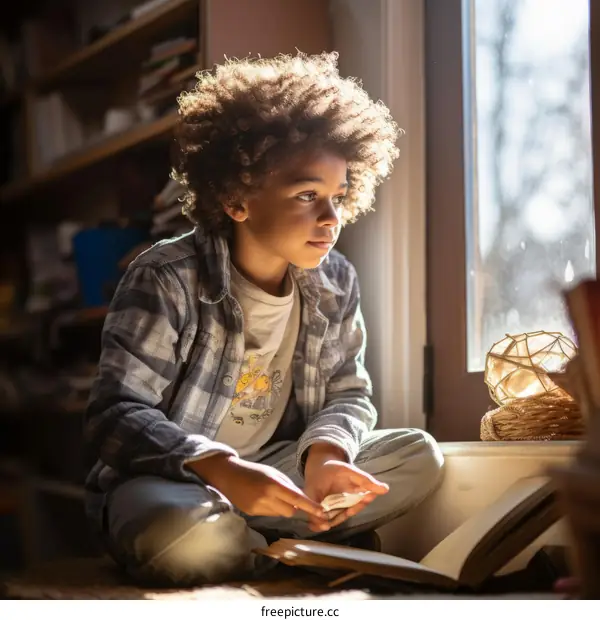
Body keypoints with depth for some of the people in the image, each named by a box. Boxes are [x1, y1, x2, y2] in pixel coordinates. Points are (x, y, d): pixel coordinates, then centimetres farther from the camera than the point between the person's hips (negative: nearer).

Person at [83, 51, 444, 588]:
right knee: (183, 535, -40)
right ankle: (297, 548, -6)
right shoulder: (168, 279, -18)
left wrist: (325, 453, -21)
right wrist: (220, 469, -40)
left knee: (420, 456, -9)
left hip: (276, 471, 6)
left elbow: (349, 394, 5)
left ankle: (247, 538, -13)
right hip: (168, 479, -5)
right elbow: (116, 414, -23)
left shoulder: (337, 282, 0)